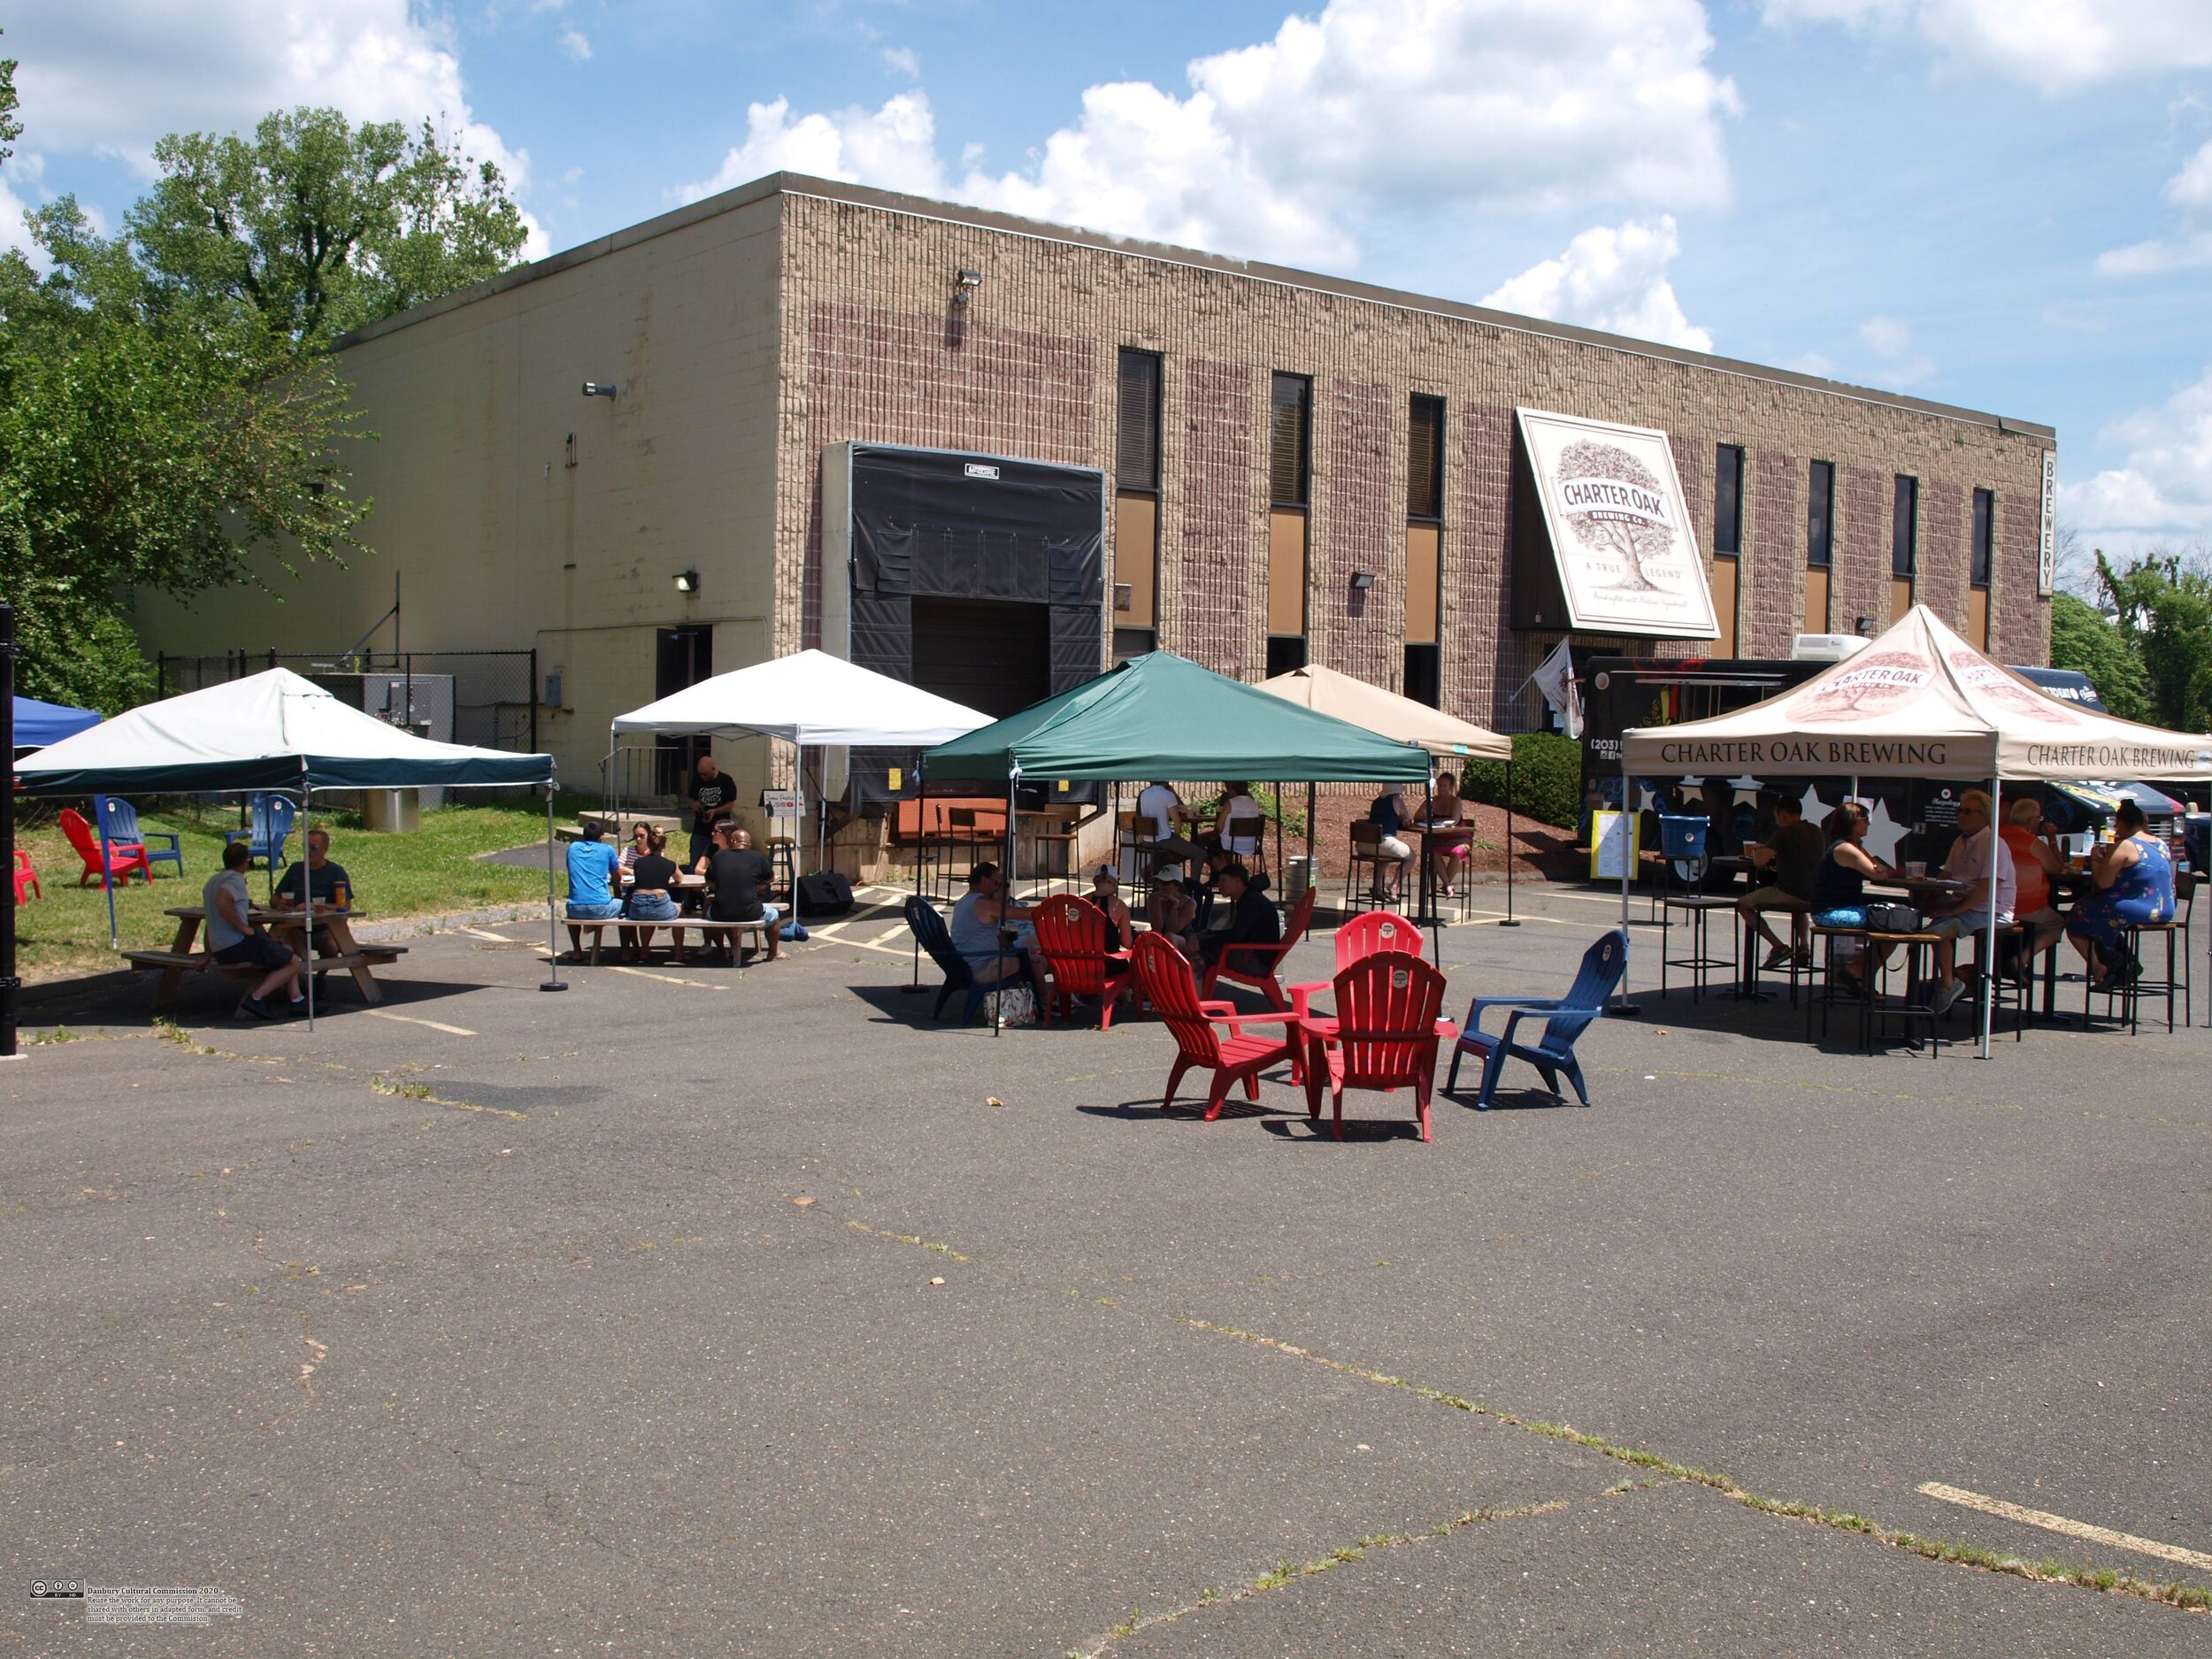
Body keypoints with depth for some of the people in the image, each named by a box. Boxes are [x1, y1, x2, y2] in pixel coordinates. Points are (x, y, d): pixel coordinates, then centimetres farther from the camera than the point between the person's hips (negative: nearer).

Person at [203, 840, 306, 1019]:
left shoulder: (213, 880, 18)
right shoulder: (235, 879, -12)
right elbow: (222, 902, -31)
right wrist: (244, 928, -23)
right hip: (238, 945, -10)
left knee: (285, 955, 23)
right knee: (293, 963, -4)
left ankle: (296, 999, 11)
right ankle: (255, 999, -14)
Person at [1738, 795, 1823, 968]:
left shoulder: (1785, 832, -12)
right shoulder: (1816, 832, 13)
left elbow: (1759, 861, -18)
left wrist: (1758, 851, 6)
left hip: (1788, 893, -8)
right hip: (1815, 897, 8)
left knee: (1743, 905, 9)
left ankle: (1779, 947, -3)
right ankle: (1803, 944, 23)